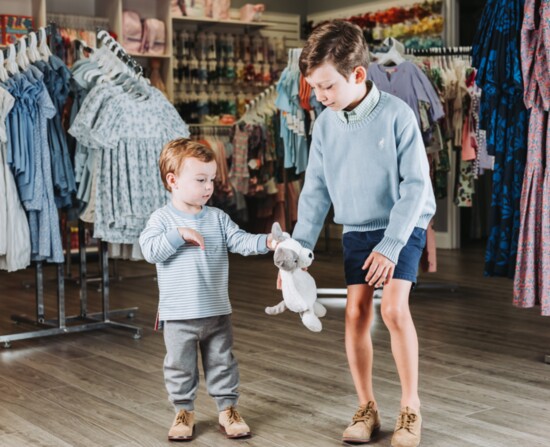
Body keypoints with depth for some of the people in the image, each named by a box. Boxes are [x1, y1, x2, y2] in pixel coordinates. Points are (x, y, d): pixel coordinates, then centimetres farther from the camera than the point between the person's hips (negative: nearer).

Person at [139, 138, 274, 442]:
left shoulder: (217, 218, 3)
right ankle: (184, 412, 26)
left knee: (222, 364, 12)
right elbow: (150, 250, -17)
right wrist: (179, 234, -25)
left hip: (217, 311, 3)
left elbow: (240, 241, -6)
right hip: (178, 314, -2)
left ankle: (228, 409, 26)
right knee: (180, 367, 10)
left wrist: (266, 242, -23)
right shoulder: (162, 219, -6)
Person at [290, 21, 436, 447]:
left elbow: (416, 184, -16)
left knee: (394, 308, -17)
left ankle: (411, 408, 0)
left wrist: (391, 245, -19)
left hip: (404, 226, -4)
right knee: (356, 313, -2)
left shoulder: (396, 114, -18)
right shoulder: (325, 124, -5)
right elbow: (315, 191, 2)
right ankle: (367, 408, 14)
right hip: (356, 230, 4)